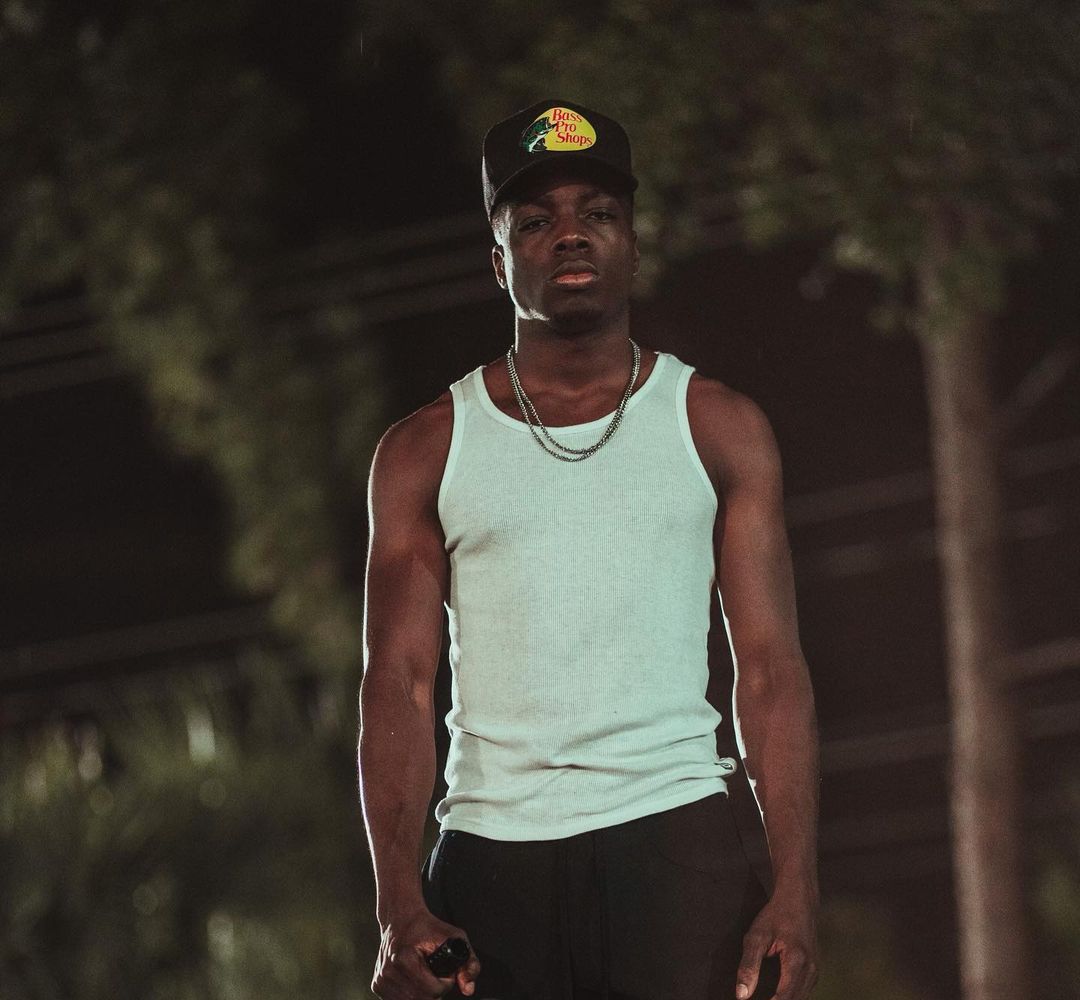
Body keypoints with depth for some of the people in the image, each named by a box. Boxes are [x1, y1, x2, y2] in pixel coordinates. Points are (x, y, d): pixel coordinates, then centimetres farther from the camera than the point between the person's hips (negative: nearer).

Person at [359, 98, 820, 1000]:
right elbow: (400, 682, 4)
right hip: (489, 852, 1)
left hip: (674, 835, -1)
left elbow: (771, 670, 4)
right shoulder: (425, 451, 10)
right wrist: (400, 906, -9)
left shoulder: (717, 428, 10)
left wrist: (796, 890, -9)